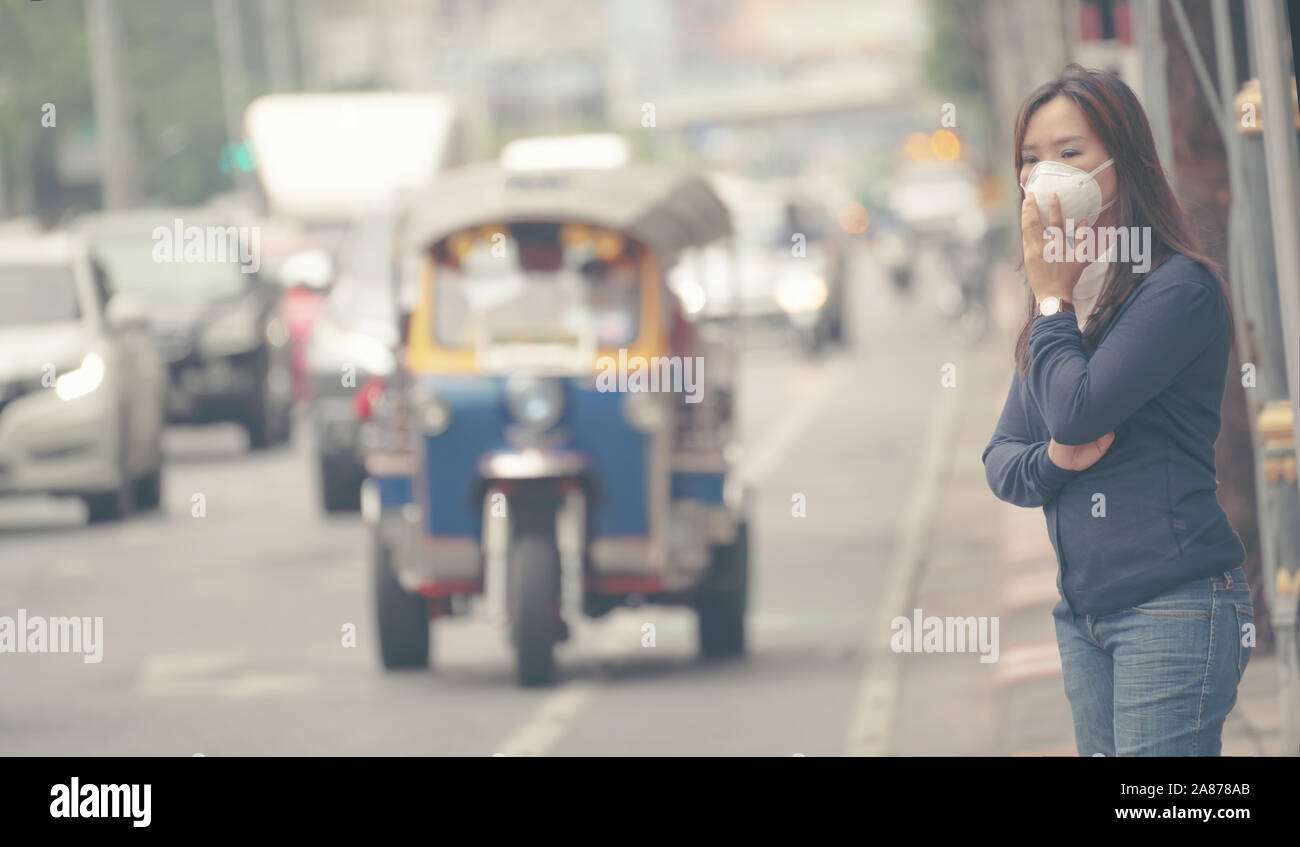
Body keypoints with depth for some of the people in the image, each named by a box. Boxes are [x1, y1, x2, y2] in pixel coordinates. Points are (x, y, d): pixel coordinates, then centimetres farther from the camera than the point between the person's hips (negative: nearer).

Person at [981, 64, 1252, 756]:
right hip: (1083, 613, 8)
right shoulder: (1058, 309, 17)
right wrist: (1053, 460, -7)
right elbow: (1000, 460, 16)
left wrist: (1051, 295, -5)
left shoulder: (1179, 289, -9)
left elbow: (1076, 412, -18)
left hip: (1172, 604, -8)